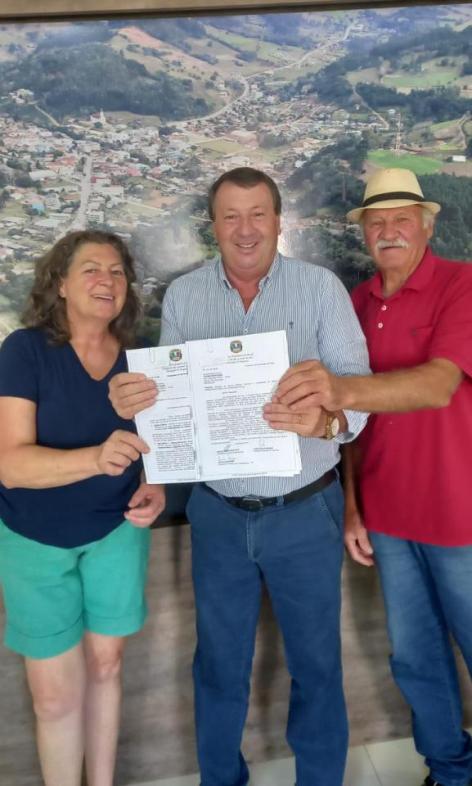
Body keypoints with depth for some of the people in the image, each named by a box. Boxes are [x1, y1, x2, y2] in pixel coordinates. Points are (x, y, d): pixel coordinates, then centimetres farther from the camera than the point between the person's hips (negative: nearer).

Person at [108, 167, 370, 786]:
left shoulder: (321, 287, -6)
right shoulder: (182, 296, 1)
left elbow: (357, 386, -13)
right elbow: (171, 396, -1)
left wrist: (326, 417, -36)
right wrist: (132, 402, -24)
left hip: (305, 511, -1)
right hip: (218, 513, 2)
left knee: (316, 660, 17)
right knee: (219, 662, 20)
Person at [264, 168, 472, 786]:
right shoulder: (358, 303, 5)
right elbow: (356, 414, 8)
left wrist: (343, 390, -45)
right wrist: (352, 507, 3)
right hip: (386, 515, 5)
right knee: (414, 656, 17)